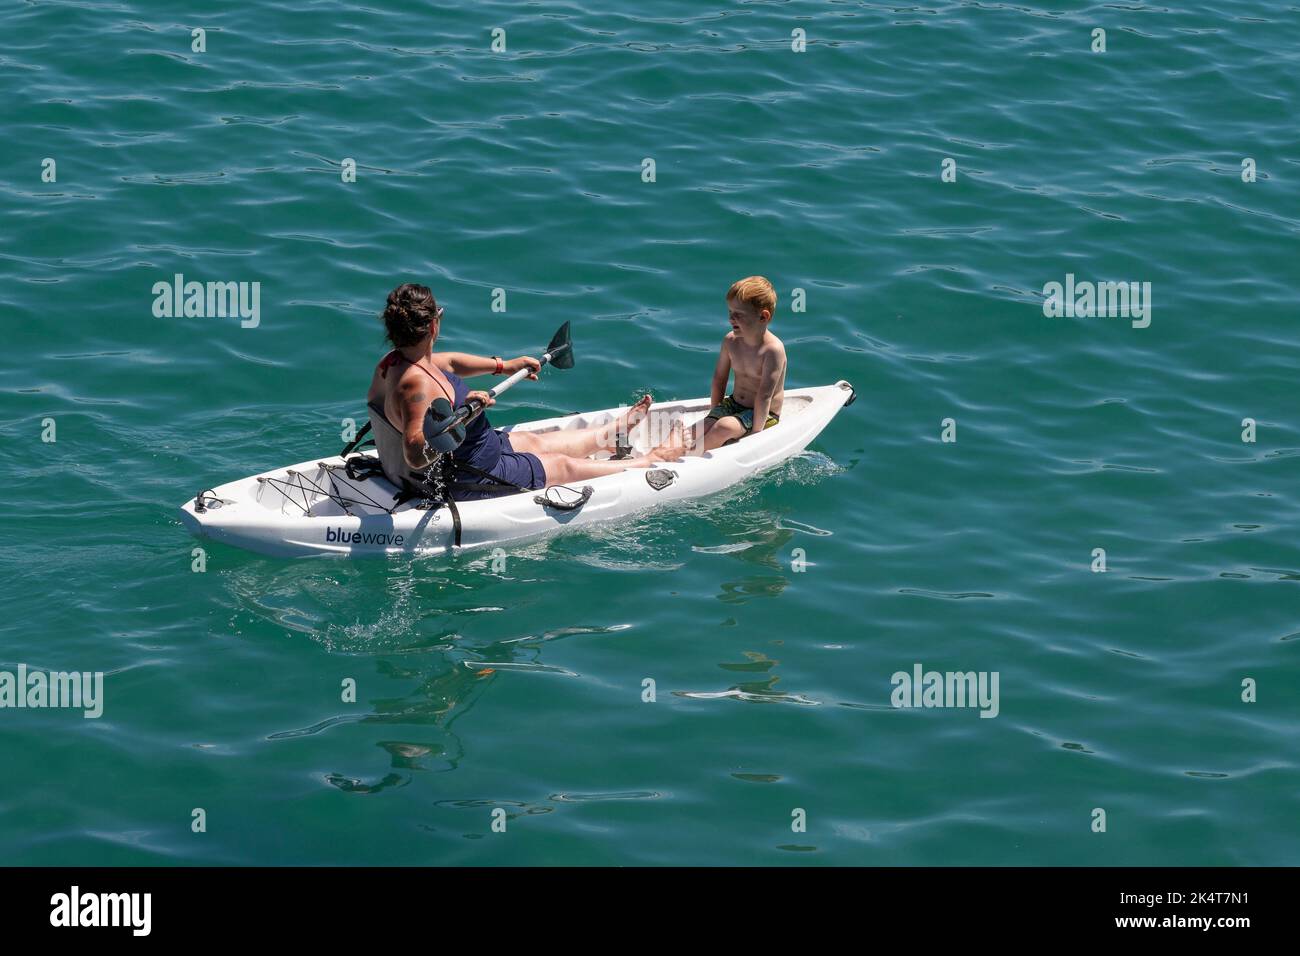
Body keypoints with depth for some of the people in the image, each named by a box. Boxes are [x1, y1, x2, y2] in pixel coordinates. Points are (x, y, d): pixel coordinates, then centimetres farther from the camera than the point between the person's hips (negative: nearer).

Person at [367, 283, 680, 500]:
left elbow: (450, 363, 16)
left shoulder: (393, 362, -5)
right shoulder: (417, 385, -37)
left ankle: (619, 429, 52)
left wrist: (503, 366, 24)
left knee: (534, 442, 28)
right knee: (563, 465, 12)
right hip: (463, 483, -9)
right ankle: (649, 462, 34)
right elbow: (417, 455, -48)